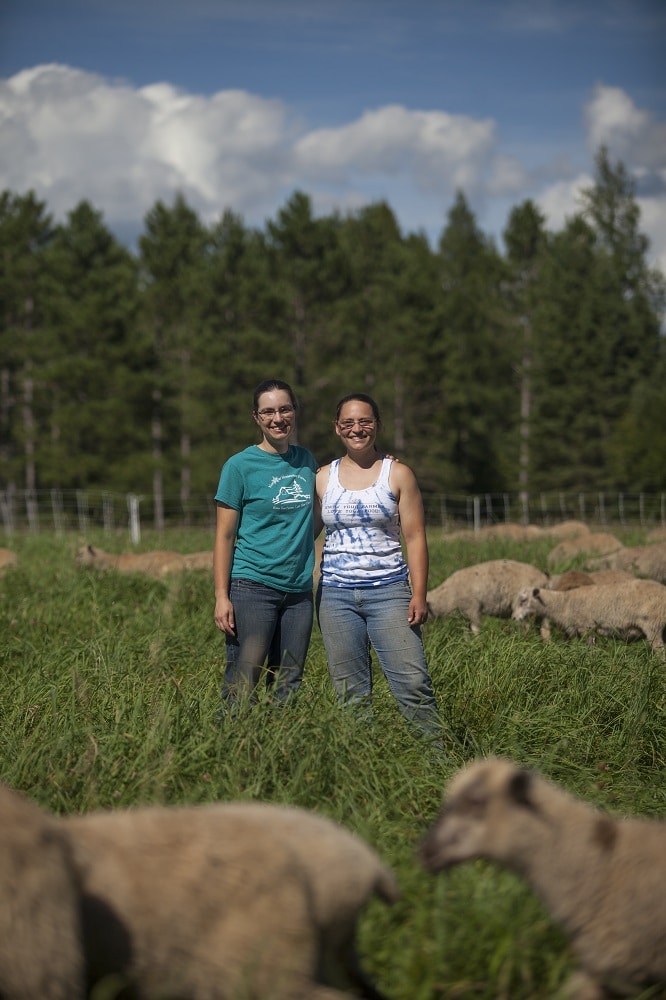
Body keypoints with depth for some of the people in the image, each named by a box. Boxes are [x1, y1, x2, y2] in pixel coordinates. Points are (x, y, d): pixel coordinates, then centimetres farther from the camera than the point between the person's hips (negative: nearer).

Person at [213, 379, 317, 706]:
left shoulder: (305, 460, 11)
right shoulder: (240, 466, -3)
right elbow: (224, 536, -3)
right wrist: (221, 597, -11)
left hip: (299, 591, 5)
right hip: (253, 586, -5)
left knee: (287, 688, 7)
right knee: (242, 689, -8)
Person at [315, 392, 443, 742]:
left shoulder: (398, 474, 3)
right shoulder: (323, 478, 9)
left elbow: (415, 537, 0)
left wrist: (419, 595, -8)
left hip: (388, 591, -2)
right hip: (336, 593, 2)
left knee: (413, 683, -9)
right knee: (351, 693, 4)